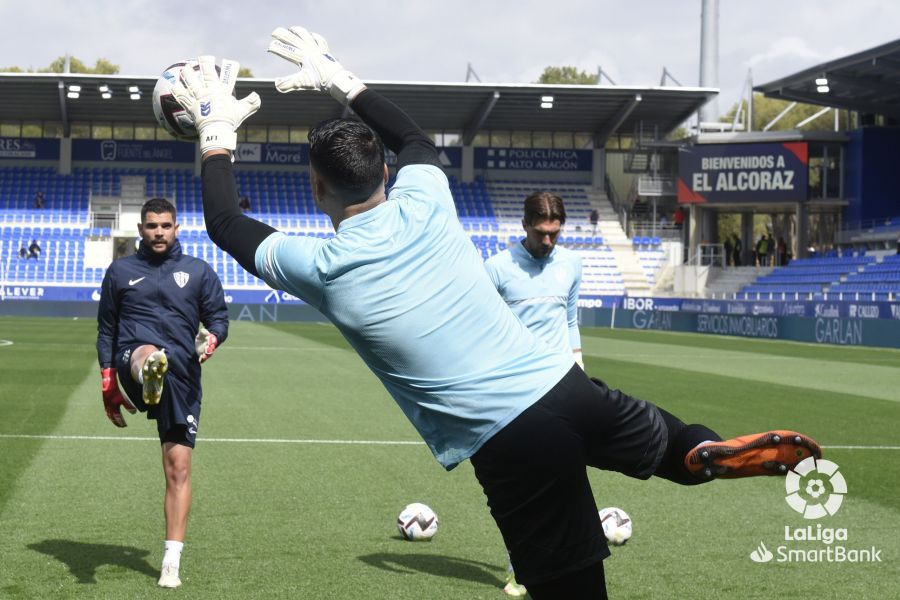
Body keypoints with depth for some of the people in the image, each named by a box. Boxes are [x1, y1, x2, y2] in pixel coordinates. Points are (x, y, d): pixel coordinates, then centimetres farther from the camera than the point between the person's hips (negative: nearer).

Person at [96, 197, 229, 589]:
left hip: (183, 375, 2)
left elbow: (219, 317, 13)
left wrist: (212, 339, -11)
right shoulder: (120, 271, 14)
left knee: (178, 468, -2)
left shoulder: (198, 271, 14)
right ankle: (149, 374, -80)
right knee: (149, 351, -40)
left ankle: (172, 562, 4)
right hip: (133, 357, -1)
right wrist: (108, 384, 12)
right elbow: (106, 329, 18)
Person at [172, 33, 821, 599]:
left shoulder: (322, 269, -4)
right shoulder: (425, 205, 6)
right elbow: (416, 138, 30)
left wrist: (216, 130, 23)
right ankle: (716, 450, -4)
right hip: (565, 385, 5)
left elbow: (226, 222, 13)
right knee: (669, 441, 28)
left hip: (511, 445, -4)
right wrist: (342, 80, 36)